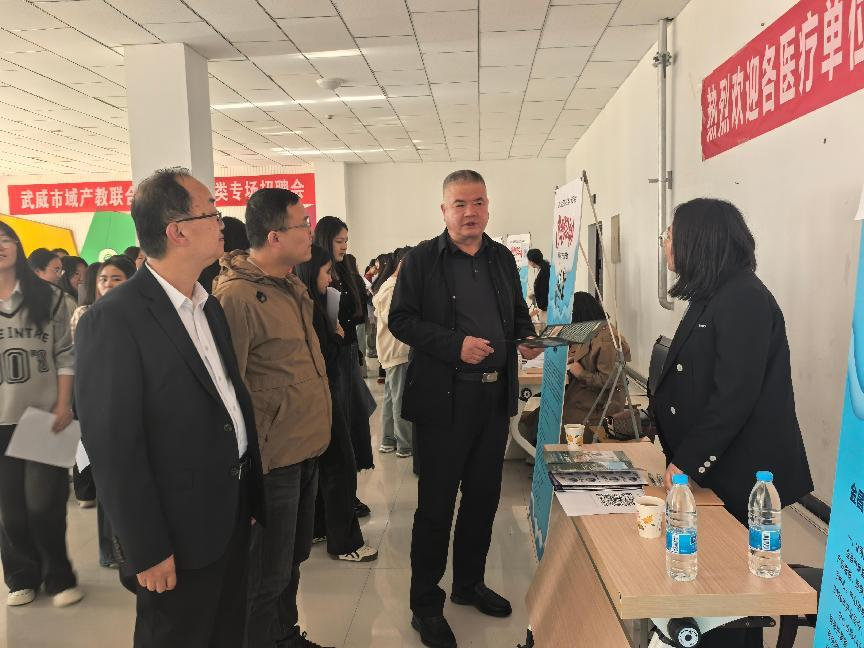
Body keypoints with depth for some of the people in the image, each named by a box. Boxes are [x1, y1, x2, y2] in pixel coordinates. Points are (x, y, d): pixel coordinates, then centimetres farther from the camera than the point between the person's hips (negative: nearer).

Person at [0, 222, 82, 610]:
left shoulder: (47, 296, 2)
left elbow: (65, 354, 1)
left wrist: (63, 404, -7)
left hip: (44, 415, -1)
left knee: (43, 502, 0)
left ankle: (58, 577, 18)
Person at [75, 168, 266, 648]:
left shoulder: (210, 307, 7)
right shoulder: (114, 320, -18)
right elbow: (113, 448, -19)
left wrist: (251, 498, 10)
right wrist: (147, 551, -15)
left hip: (234, 518, 7)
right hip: (179, 536, -7)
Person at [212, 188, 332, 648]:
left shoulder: (291, 286, 10)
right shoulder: (235, 296, -19)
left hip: (306, 448, 9)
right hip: (272, 458, -9)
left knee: (294, 557, 23)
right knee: (268, 574, 8)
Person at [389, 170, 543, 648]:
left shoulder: (503, 258, 11)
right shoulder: (422, 259, -6)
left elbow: (519, 311, 19)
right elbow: (401, 320, -11)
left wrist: (526, 337, -2)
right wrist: (455, 345, -22)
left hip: (495, 396, 6)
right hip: (444, 398, -5)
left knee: (483, 497, 17)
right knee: (436, 505, 4)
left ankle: (469, 584, 37)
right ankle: (425, 606, 21)